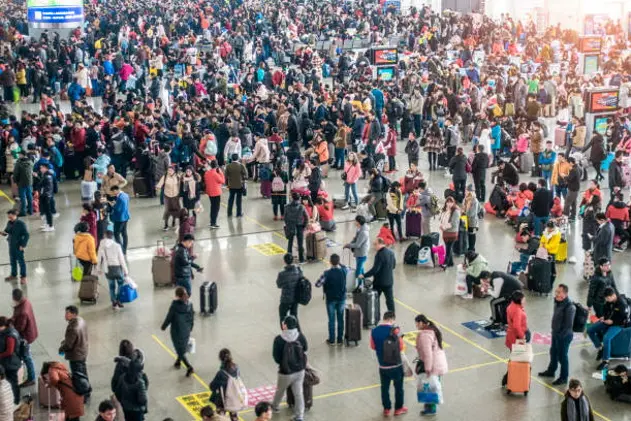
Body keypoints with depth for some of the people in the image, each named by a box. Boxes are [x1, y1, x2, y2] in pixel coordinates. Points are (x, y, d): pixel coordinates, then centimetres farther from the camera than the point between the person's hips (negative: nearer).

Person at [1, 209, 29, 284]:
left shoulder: (21, 223, -18)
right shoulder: (9, 223, 1)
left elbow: (27, 235, -16)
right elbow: (6, 231, 14)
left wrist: (23, 245, -17)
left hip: (19, 246, -6)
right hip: (11, 245, 7)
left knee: (21, 261, 6)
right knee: (12, 261, 19)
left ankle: (23, 277, 19)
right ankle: (13, 275, 35)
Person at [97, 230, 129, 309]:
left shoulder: (102, 246, -6)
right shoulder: (117, 246, -13)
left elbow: (99, 258, 2)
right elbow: (121, 259, -10)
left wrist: (98, 269, 16)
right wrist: (125, 270, -2)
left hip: (107, 269, 3)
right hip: (117, 267, -3)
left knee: (111, 285, 16)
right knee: (120, 282, 17)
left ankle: (114, 302, 18)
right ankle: (118, 299, 8)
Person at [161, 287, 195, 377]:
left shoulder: (174, 306, -24)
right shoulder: (189, 304, -10)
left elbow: (169, 318, -15)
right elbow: (192, 317, 1)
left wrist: (163, 327, 3)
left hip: (177, 331, -5)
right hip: (186, 331, 5)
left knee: (180, 350, 4)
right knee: (183, 347, 25)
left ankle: (189, 367, -5)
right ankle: (178, 362, 44)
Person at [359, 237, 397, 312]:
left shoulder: (380, 254, -23)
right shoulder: (391, 252, 3)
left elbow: (375, 269, -24)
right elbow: (394, 266, 14)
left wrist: (364, 275, -18)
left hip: (379, 281, -7)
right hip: (389, 281, 7)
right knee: (389, 298, 11)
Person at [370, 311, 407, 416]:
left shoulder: (374, 331, -4)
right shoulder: (393, 330, -17)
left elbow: (373, 347, 9)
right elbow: (401, 347, -12)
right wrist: (400, 338, 7)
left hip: (382, 365, 3)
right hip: (396, 364, -3)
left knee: (384, 387, 15)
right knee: (398, 387, 15)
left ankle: (386, 409, 22)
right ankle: (398, 408, 26)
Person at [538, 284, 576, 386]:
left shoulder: (569, 307, -28)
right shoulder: (557, 302, -1)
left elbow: (569, 325, -24)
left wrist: (561, 335, -17)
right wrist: (554, 332, 13)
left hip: (564, 336, -9)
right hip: (555, 333, 9)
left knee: (562, 356, 7)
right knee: (553, 352, 25)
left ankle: (563, 377, 24)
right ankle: (551, 371, 46)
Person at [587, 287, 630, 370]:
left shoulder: (622, 304, -26)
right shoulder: (609, 301, -7)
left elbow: (625, 319, -19)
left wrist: (612, 321, -23)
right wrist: (603, 316, -4)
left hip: (617, 325, -8)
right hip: (607, 321, 8)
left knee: (606, 338, -31)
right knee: (590, 330, -1)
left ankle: (605, 361, -18)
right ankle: (600, 348, 13)